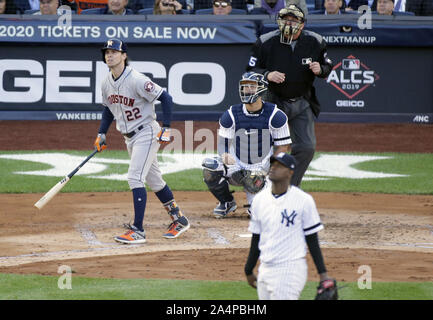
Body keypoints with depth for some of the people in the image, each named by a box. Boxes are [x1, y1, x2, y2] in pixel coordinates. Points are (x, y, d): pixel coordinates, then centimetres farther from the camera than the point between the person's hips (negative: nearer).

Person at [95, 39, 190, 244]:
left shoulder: (136, 80, -21)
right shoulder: (107, 83, 3)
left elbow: (165, 99, -18)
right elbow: (108, 109, 20)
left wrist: (166, 128, -21)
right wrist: (101, 134, 11)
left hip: (146, 133, -8)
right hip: (129, 138, 8)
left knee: (135, 177, -17)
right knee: (153, 180, 15)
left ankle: (138, 231, -17)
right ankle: (179, 220, 28)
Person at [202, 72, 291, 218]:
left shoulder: (275, 116, -7)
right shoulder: (231, 115, -3)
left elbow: (282, 147, -3)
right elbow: (223, 145, -1)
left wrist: (264, 169, -14)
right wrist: (232, 167, -18)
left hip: (264, 167, -2)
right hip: (237, 166, 2)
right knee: (210, 168, -28)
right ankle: (227, 202, 1)